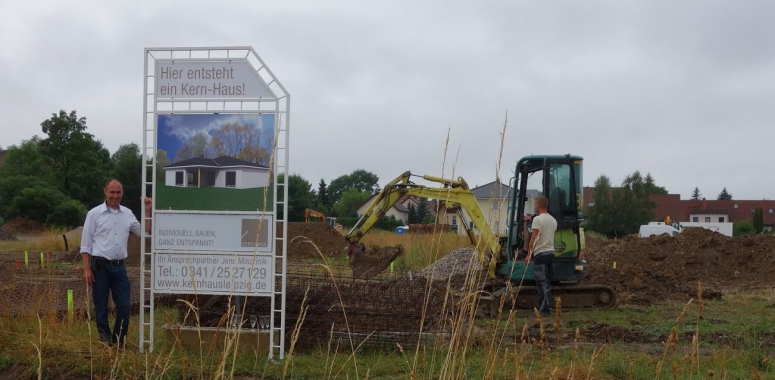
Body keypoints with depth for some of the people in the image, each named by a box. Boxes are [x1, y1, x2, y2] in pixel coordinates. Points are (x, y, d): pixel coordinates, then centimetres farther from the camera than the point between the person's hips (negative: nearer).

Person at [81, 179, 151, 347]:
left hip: (119, 266, 4)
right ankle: (105, 342, 14)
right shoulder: (94, 214, -3)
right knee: (101, 308, 4)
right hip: (100, 266, -4)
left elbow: (143, 233, 15)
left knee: (124, 306, 2)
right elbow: (85, 245, -4)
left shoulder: (127, 214, 9)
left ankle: (119, 342, 15)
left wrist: (147, 212, 5)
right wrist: (87, 269, -11)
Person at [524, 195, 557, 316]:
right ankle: (543, 306, 18)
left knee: (542, 282, -8)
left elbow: (533, 238, -17)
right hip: (551, 252, 8)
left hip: (540, 253, -8)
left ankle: (546, 308, -11)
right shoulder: (553, 220, 13)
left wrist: (529, 254, -14)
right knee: (547, 282, 13)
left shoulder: (538, 219, -13)